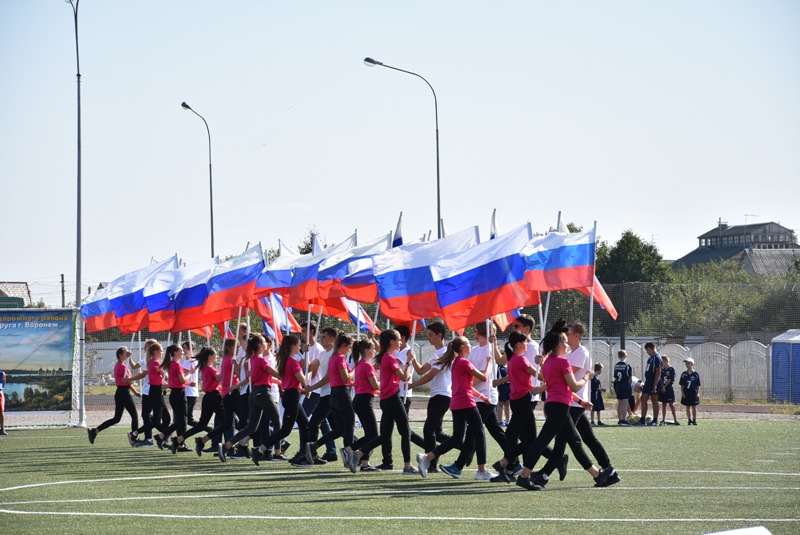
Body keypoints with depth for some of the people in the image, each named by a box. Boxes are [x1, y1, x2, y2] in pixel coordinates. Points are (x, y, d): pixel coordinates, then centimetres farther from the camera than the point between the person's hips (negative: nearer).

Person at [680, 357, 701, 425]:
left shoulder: (696, 374, -1)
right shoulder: (684, 374, 4)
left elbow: (698, 385, 0)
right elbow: (682, 385, 5)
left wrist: (698, 393, -7)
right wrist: (682, 393, -3)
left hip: (693, 392, -2)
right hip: (686, 393, 2)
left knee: (694, 407, 3)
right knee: (688, 407, 4)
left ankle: (694, 420, 10)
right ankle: (690, 420, 10)